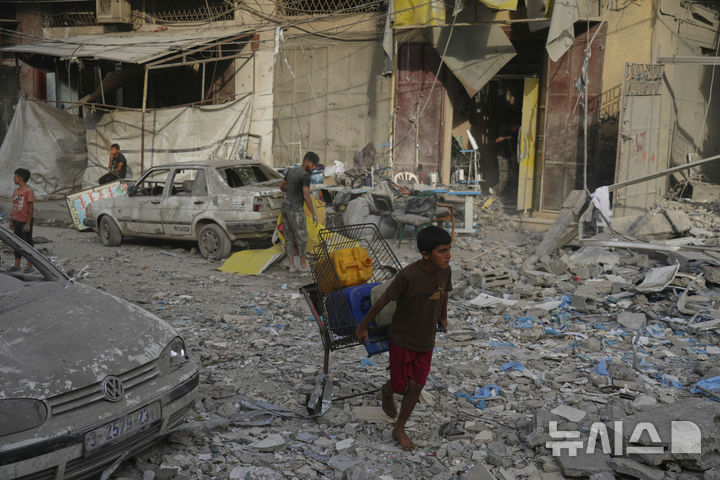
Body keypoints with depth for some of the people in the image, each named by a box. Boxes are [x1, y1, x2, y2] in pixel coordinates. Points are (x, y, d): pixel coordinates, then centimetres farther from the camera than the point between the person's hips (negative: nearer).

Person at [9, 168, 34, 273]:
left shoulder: (28, 191, -14)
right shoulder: (15, 191, 8)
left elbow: (31, 208, -14)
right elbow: (14, 207, 14)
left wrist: (28, 223, -16)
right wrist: (11, 220, 13)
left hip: (25, 222, -7)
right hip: (17, 221, 7)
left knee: (28, 242, 2)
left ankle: (29, 265, 10)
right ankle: (16, 265, 19)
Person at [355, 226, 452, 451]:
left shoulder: (444, 270, -10)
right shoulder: (408, 275, -28)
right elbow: (383, 300, -19)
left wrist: (443, 317, 26)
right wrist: (363, 327, -10)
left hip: (426, 339, 5)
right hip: (402, 339, -5)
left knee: (416, 387, 8)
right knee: (400, 385, 8)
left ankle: (399, 430, 26)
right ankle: (387, 391, 44)